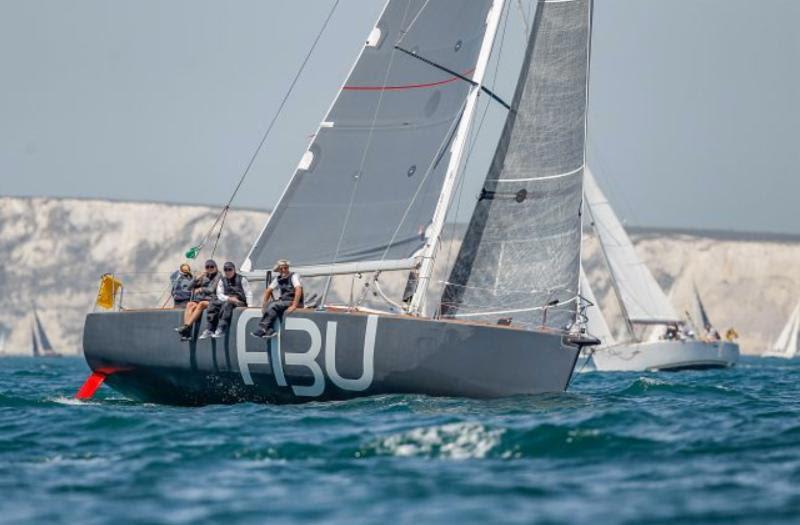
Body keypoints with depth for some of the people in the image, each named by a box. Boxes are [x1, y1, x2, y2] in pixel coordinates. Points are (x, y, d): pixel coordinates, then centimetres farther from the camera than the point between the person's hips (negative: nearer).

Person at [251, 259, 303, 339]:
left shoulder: (293, 276, -8)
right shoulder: (278, 278, 12)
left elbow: (298, 290, -22)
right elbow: (268, 290, 17)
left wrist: (294, 306, -31)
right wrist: (265, 304, 4)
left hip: (292, 301, -7)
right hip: (282, 301, 7)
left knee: (273, 305, -28)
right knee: (269, 305, -19)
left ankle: (262, 329, -26)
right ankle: (270, 330, -26)